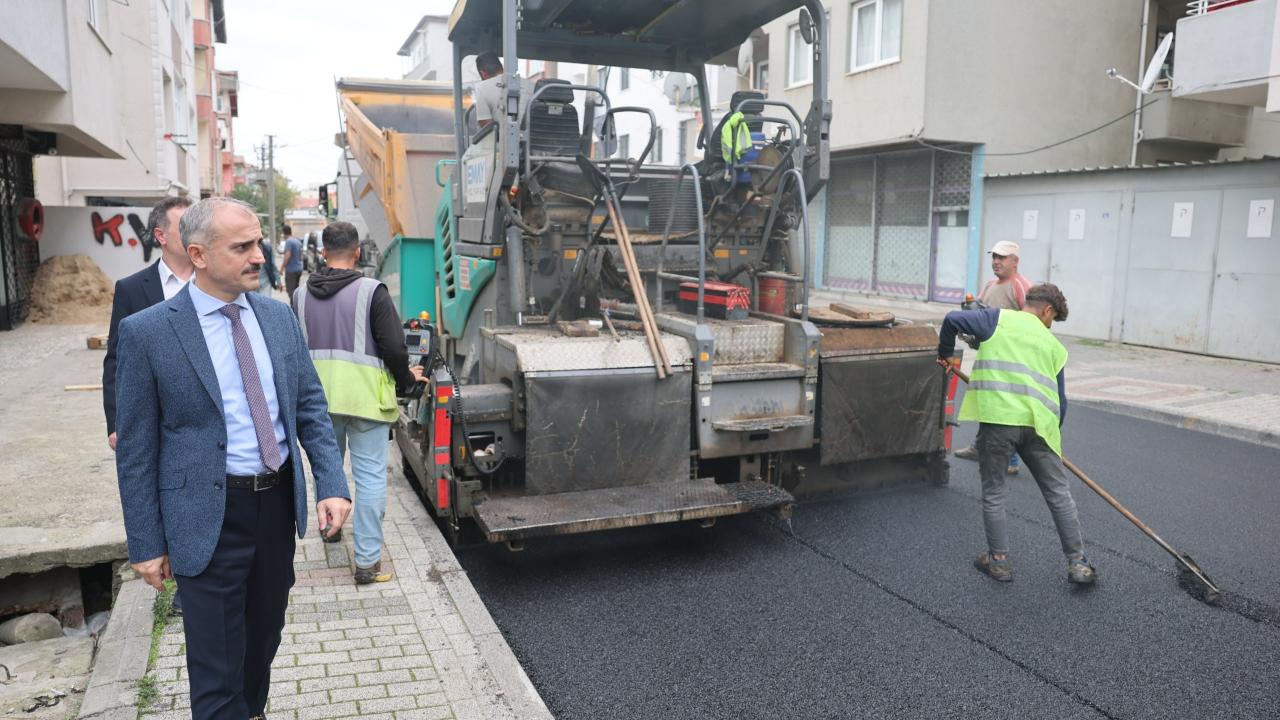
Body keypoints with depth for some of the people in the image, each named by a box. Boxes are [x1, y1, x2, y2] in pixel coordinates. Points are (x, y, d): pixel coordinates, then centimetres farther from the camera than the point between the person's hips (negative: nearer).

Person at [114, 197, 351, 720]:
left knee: (265, 633, 23)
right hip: (209, 515, -5)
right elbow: (135, 448, -7)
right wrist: (147, 544, -6)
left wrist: (332, 484, -6)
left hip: (279, 501, 5)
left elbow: (311, 406, 5)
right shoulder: (147, 332, -11)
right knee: (217, 664, 4)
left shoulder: (279, 316, 2)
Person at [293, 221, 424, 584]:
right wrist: (406, 379, 6)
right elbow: (394, 347, -12)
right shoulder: (371, 291, -10)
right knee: (370, 476, 0)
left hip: (319, 396, 5)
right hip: (365, 397, -5)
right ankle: (367, 561, 2)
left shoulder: (301, 295, 5)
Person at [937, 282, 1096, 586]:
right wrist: (1053, 433, 35)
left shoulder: (999, 319, 10)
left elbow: (954, 319, -3)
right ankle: (1077, 563, 21)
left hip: (997, 418, -2)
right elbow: (1060, 399, 21)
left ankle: (999, 561, 19)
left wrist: (946, 354, 14)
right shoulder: (1054, 345, 19)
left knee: (993, 493, 12)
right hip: (1038, 422, 3)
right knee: (1059, 493, 16)